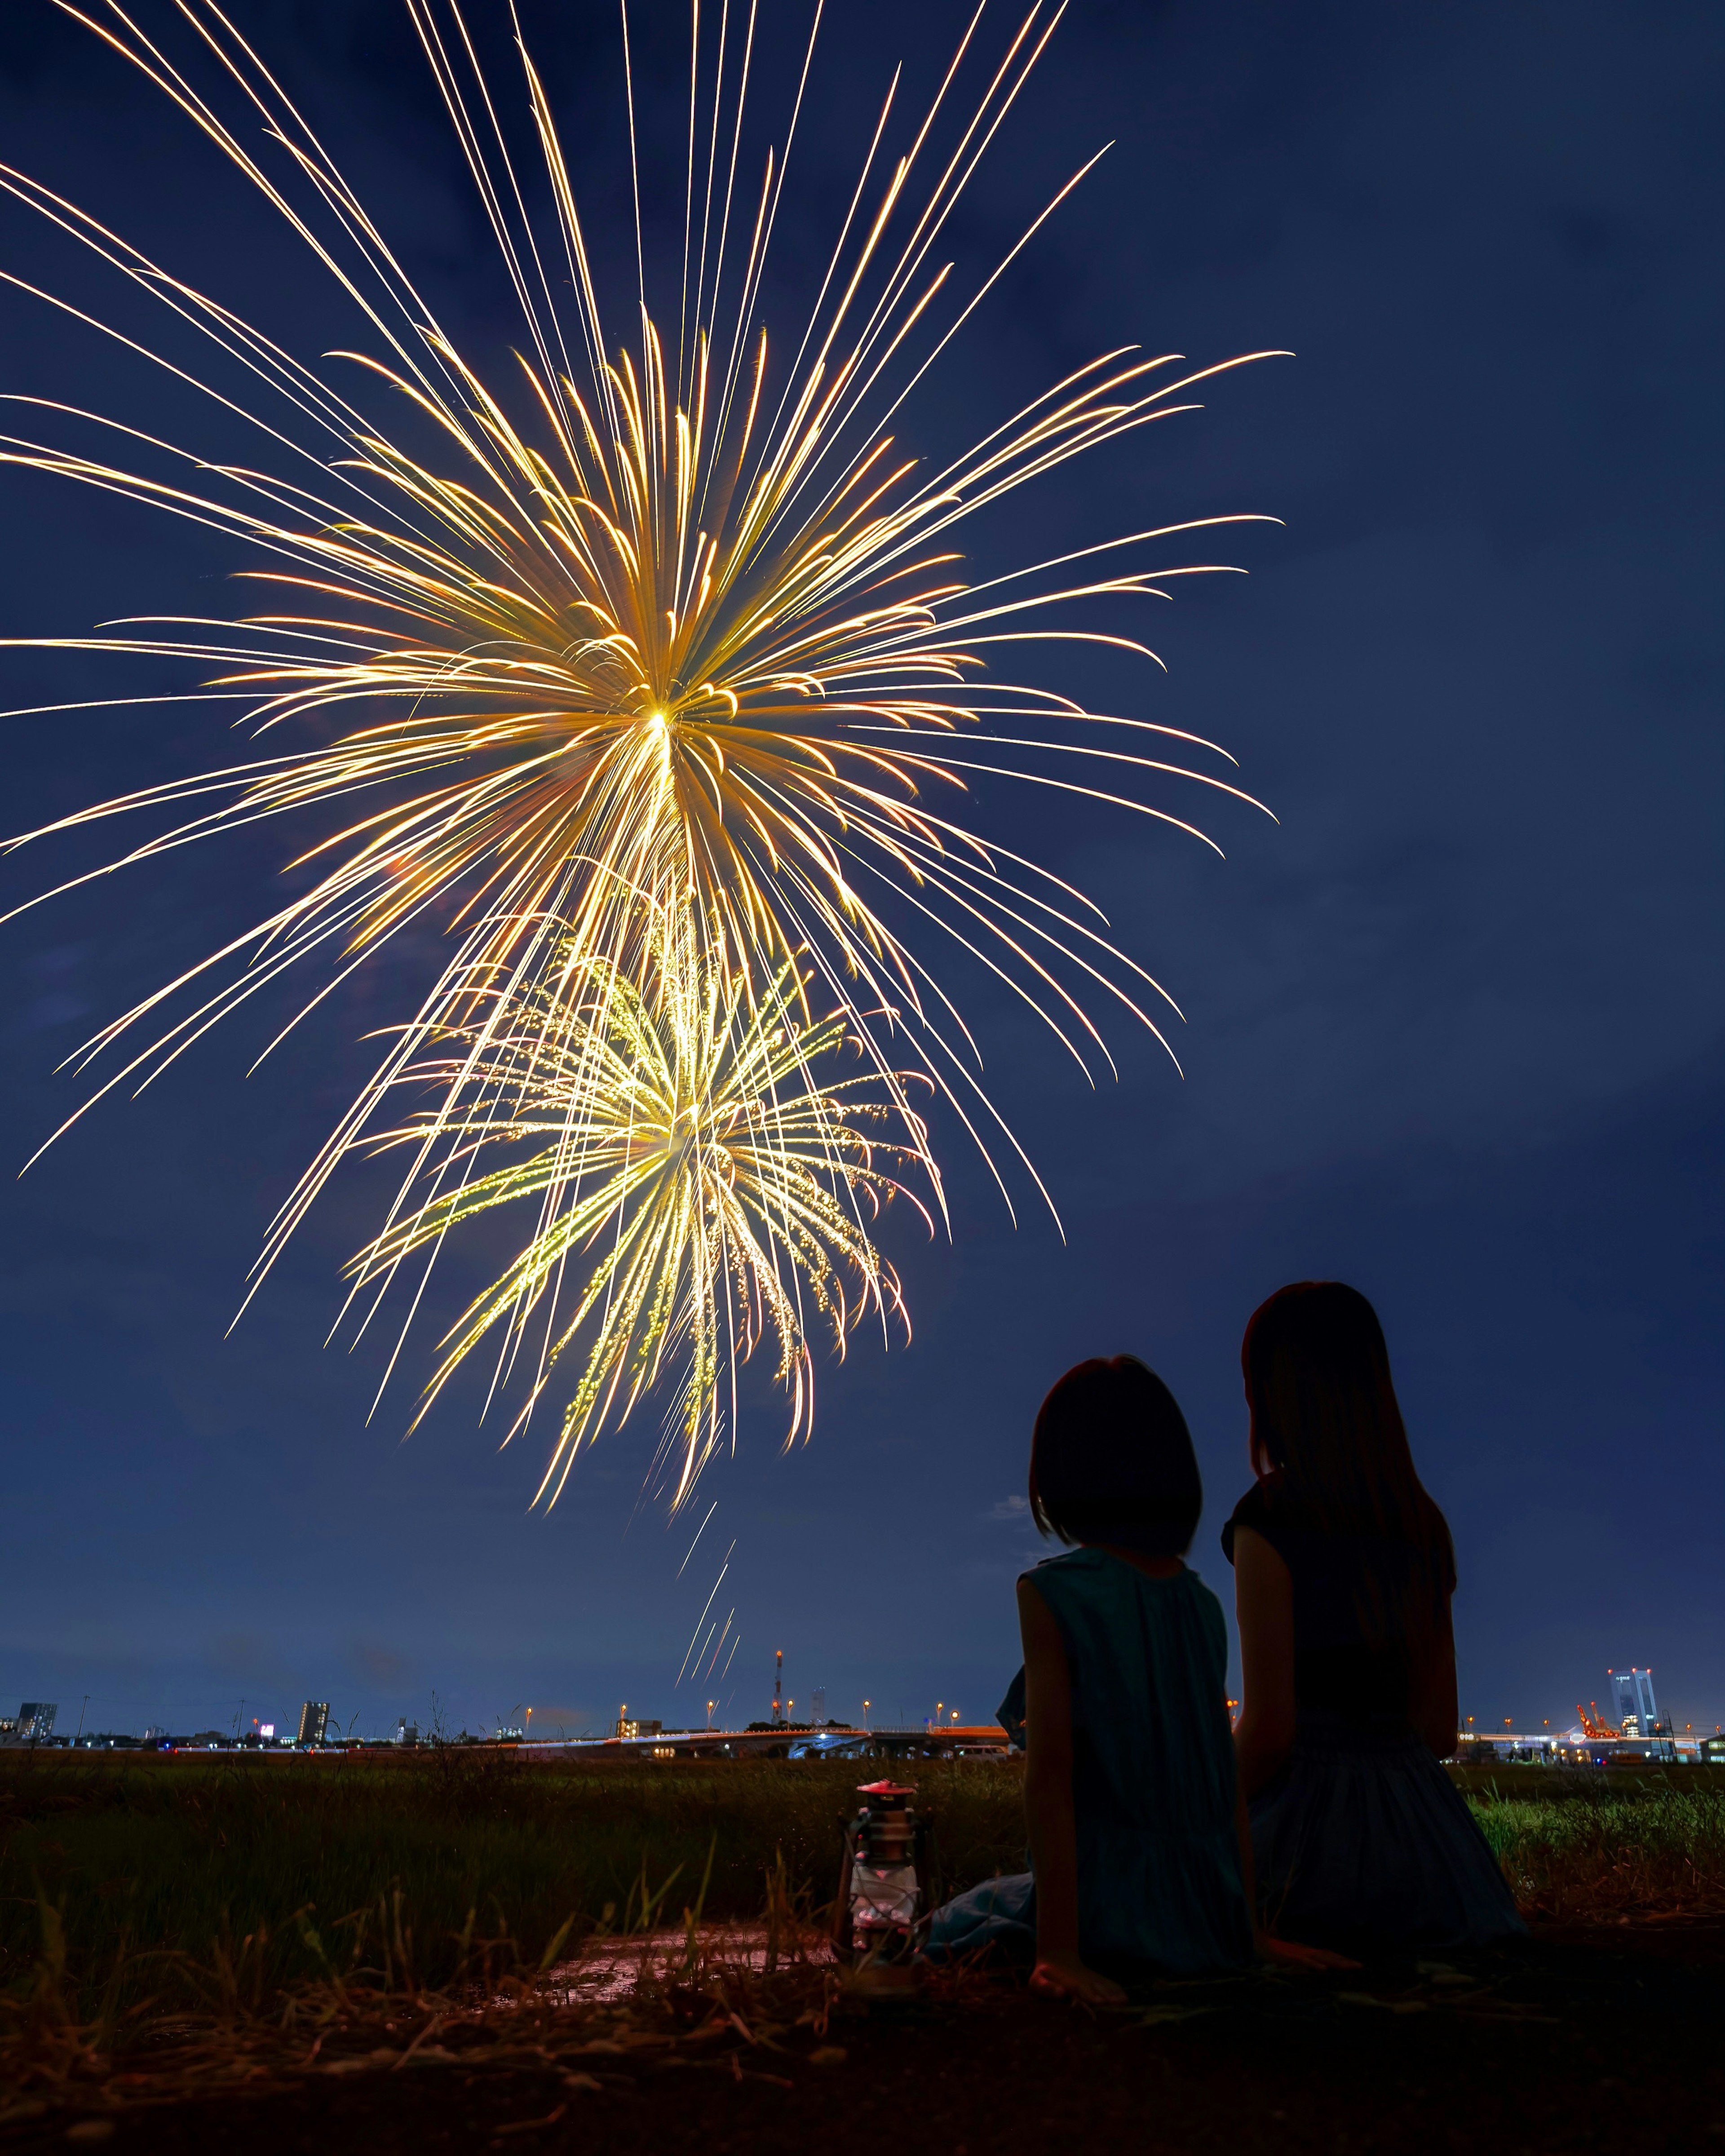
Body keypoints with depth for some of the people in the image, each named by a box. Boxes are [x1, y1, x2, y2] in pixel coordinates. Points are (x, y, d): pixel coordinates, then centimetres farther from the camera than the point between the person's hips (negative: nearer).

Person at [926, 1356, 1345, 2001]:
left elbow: (1049, 1773, -18)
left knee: (942, 1938, 20)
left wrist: (1058, 1949, -19)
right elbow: (1229, 1779, 6)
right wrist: (1250, 1930, 12)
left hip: (1111, 1915, -6)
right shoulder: (1202, 1603, 3)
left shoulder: (1053, 1592, -14)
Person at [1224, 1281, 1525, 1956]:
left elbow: (1268, 1730, -15)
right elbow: (1439, 1729, 13)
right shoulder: (1422, 1526, 8)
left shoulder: (1272, 1519, -14)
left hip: (1314, 1832, -8)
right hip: (1420, 1820, 8)